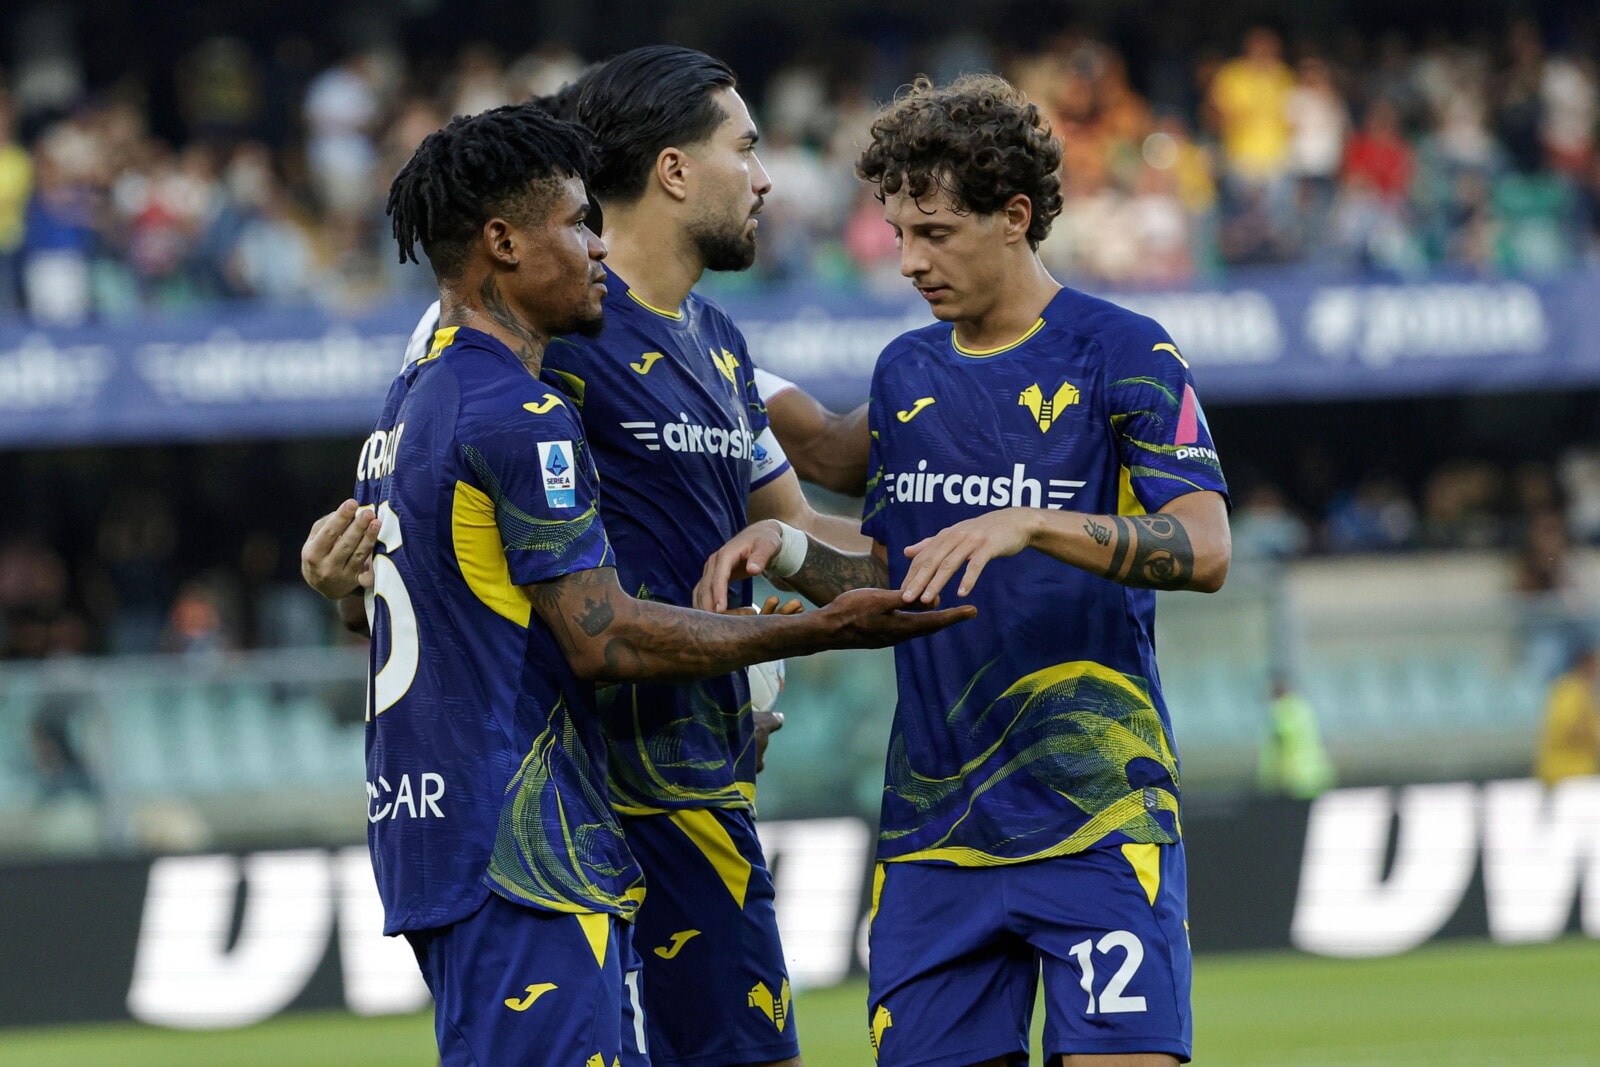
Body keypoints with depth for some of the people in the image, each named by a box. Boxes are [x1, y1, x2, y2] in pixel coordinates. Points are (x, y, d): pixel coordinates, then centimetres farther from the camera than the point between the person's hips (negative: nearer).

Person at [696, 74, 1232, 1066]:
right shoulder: (905, 373, 14)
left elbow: (1204, 549, -17)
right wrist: (788, 550, 0)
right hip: (933, 826, 5)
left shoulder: (1123, 355, -5)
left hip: (1097, 822, -5)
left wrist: (1032, 524, -29)